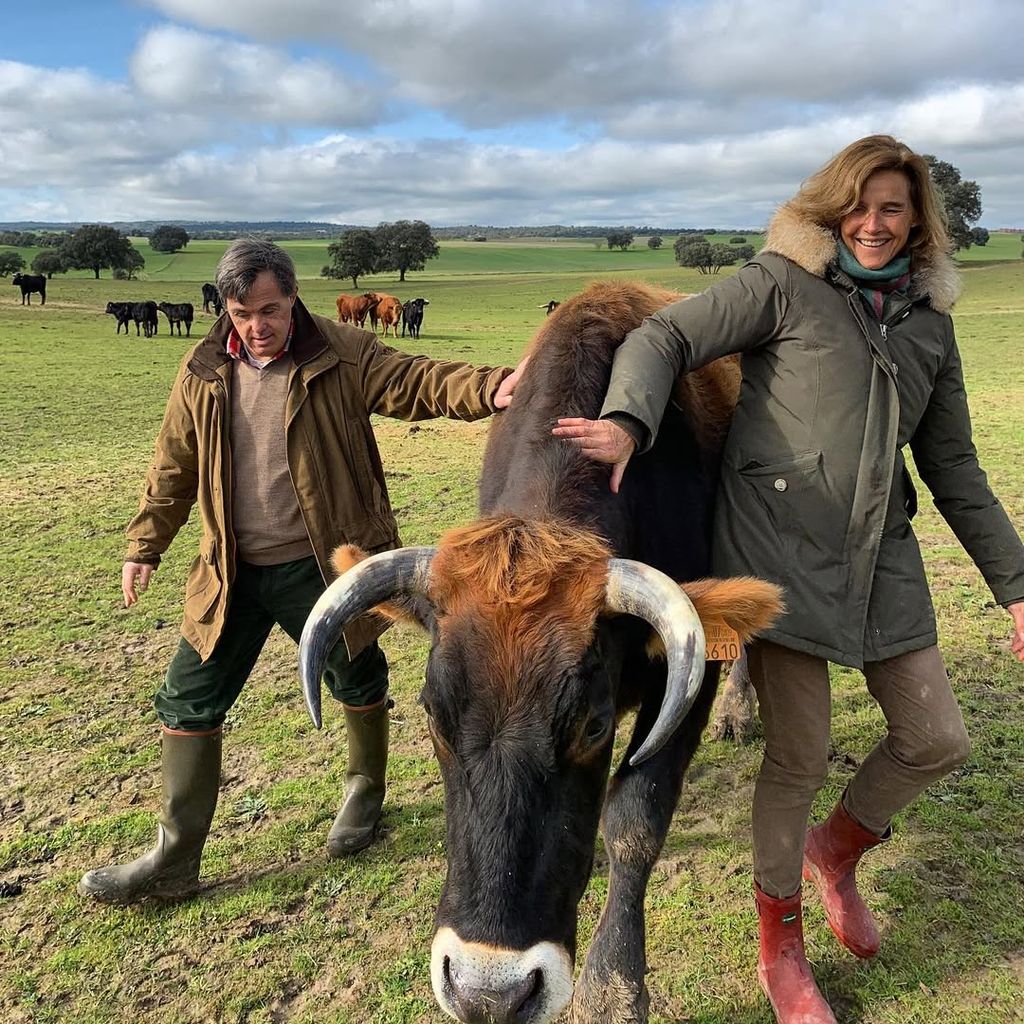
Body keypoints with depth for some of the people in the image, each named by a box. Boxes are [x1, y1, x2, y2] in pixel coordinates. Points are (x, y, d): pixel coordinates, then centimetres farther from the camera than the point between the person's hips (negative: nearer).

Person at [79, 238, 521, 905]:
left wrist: (490, 389, -41)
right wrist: (145, 545, 13)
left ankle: (365, 792, 45)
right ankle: (175, 858, 20)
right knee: (190, 699, 5)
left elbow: (418, 382, -22)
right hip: (232, 573, 3)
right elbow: (174, 466, 11)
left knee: (357, 682, 15)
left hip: (323, 565, -3)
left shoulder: (343, 357, -9)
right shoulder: (203, 374, 1)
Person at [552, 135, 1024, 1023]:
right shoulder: (784, 282, -2)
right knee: (800, 757, 2)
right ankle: (781, 952, 26)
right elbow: (664, 338, -9)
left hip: (883, 556, 6)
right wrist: (629, 423, -30)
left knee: (937, 741, 8)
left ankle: (835, 850, 39)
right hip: (782, 550, -5)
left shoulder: (930, 322, 13)